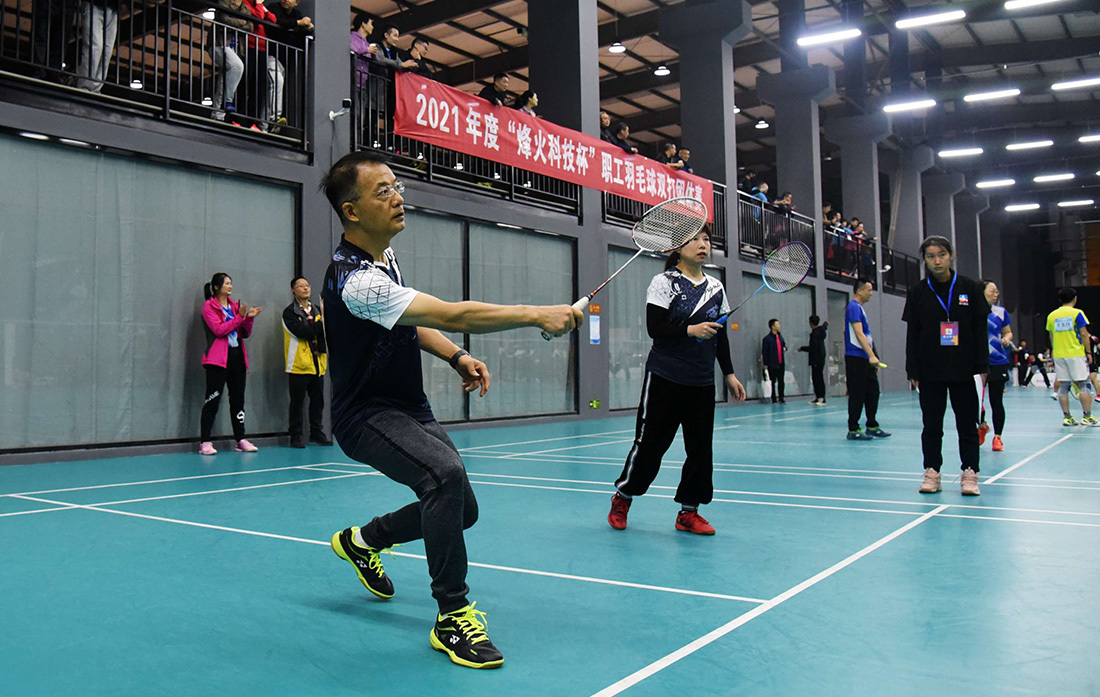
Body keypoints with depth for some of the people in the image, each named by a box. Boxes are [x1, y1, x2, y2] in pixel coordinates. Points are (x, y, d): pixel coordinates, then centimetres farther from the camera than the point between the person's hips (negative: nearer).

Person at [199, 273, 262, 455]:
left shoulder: (235, 306, 16)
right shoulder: (209, 306, -1)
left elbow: (245, 334, 14)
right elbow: (218, 329, -15)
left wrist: (249, 318, -2)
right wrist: (239, 317, -17)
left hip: (237, 356, 6)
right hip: (218, 359, -6)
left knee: (238, 399, 8)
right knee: (213, 400, -6)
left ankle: (240, 440, 14)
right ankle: (205, 443, -4)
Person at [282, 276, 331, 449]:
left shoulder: (317, 310, 15)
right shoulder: (290, 312, -4)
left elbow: (324, 331, 10)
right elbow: (301, 332, -19)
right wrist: (321, 324, -18)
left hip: (317, 363, 6)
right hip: (299, 364, -5)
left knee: (318, 400, 10)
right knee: (297, 402, 1)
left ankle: (316, 432, 21)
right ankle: (295, 436, 9)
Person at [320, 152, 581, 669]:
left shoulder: (385, 257, 5)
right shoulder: (355, 279, -27)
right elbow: (453, 316, -33)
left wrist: (457, 358, 4)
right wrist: (538, 315, -32)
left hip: (409, 409, 9)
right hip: (367, 417, -9)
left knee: (460, 511, 11)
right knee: (447, 474, -35)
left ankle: (361, 541, 37)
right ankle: (453, 616, -21)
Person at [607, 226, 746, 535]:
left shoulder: (715, 287, 11)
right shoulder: (664, 282, -5)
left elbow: (721, 336, 16)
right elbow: (654, 327, -13)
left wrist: (729, 373, 13)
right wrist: (690, 330, -25)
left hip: (702, 382, 5)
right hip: (665, 378, -5)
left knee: (701, 446, 2)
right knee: (650, 443, -2)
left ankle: (688, 512, 15)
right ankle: (622, 497, 20)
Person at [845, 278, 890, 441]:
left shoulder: (860, 308, 20)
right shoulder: (854, 307, -12)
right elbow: (859, 334, -20)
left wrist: (872, 357, 22)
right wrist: (872, 355, -25)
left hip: (865, 359, 10)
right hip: (856, 358, -10)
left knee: (873, 392, 11)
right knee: (857, 395, -6)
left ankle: (872, 426, 19)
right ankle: (853, 430, -1)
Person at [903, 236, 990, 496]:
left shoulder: (970, 288, 3)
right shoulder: (917, 292, 3)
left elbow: (980, 329, 3)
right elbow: (912, 335, 3)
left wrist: (982, 366, -3)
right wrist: (913, 371, -2)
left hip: (963, 370, 0)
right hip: (930, 372, 1)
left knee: (967, 423, 4)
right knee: (931, 424, 5)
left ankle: (970, 473, 10)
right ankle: (932, 472, 13)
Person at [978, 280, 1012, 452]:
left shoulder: (1001, 312, 6)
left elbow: (1008, 332, 16)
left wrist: (1007, 338, -5)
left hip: (998, 362, 1)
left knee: (996, 402, 2)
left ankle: (997, 437, 14)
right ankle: (982, 425, 27)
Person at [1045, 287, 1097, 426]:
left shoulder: (1052, 316, 7)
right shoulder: (1077, 313, -5)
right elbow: (1084, 334, -7)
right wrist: (1088, 352, -1)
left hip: (1059, 355, 4)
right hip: (1076, 354, -4)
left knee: (1063, 386, 4)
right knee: (1083, 385, 0)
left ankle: (1066, 417, 5)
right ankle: (1087, 417, -2)